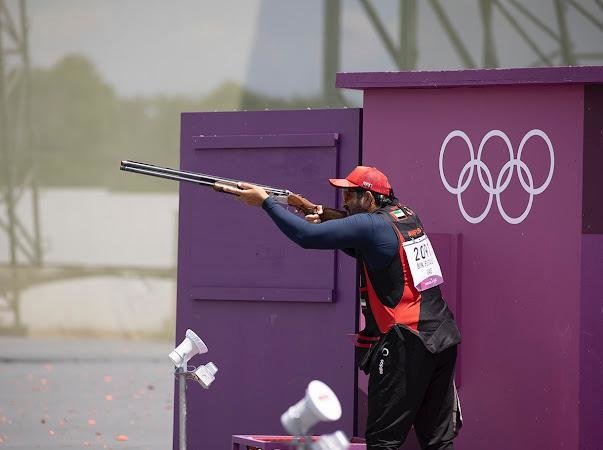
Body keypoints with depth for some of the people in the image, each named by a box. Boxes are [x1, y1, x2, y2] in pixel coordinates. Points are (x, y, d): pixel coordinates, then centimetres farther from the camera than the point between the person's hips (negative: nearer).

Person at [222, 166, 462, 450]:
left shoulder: (370, 225, -10)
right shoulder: (407, 217, 13)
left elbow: (307, 237, -16)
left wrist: (265, 201, -7)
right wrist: (322, 221, 11)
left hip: (405, 344, -8)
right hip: (443, 339, 8)